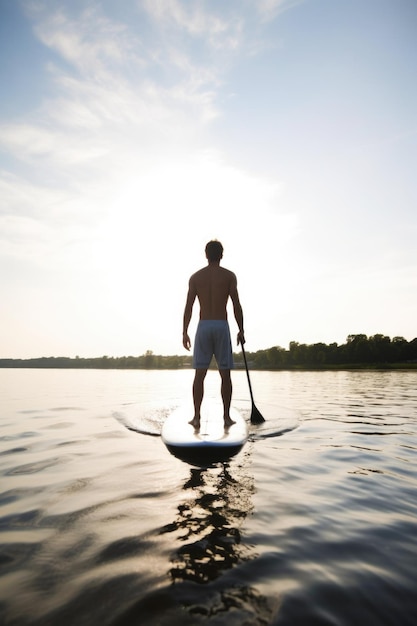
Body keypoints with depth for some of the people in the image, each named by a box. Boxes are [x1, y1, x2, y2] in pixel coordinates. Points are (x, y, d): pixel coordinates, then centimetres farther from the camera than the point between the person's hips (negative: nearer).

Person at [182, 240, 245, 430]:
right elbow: (236, 306, -2)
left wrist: (185, 332, 7)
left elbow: (188, 307, 3)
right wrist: (241, 330, 5)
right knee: (225, 374, 5)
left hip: (203, 326, 1)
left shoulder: (195, 277, 7)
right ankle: (226, 417, 9)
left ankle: (196, 417, 4)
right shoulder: (229, 275, 3)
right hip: (222, 326, -1)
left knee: (199, 374, 4)